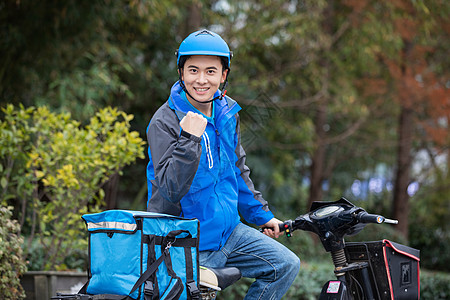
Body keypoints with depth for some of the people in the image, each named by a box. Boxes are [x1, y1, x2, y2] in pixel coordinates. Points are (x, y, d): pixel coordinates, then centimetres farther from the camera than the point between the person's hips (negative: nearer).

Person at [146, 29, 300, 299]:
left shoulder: (227, 114, 5)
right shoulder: (165, 122, -17)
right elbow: (171, 190, -26)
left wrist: (261, 214, 22)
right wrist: (190, 139, -33)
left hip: (228, 231, 7)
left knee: (286, 265, 2)